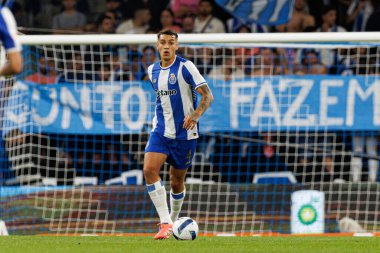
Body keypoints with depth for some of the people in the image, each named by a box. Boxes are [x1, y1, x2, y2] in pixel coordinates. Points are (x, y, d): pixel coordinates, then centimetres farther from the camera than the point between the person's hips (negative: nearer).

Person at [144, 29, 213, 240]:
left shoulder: (185, 67, -10)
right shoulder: (153, 71, 7)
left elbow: (208, 96, -15)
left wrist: (196, 114, -32)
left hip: (184, 133, -4)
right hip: (160, 131, 4)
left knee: (177, 181, 6)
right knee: (149, 170, -19)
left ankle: (173, 222, 31)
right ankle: (165, 223, -20)